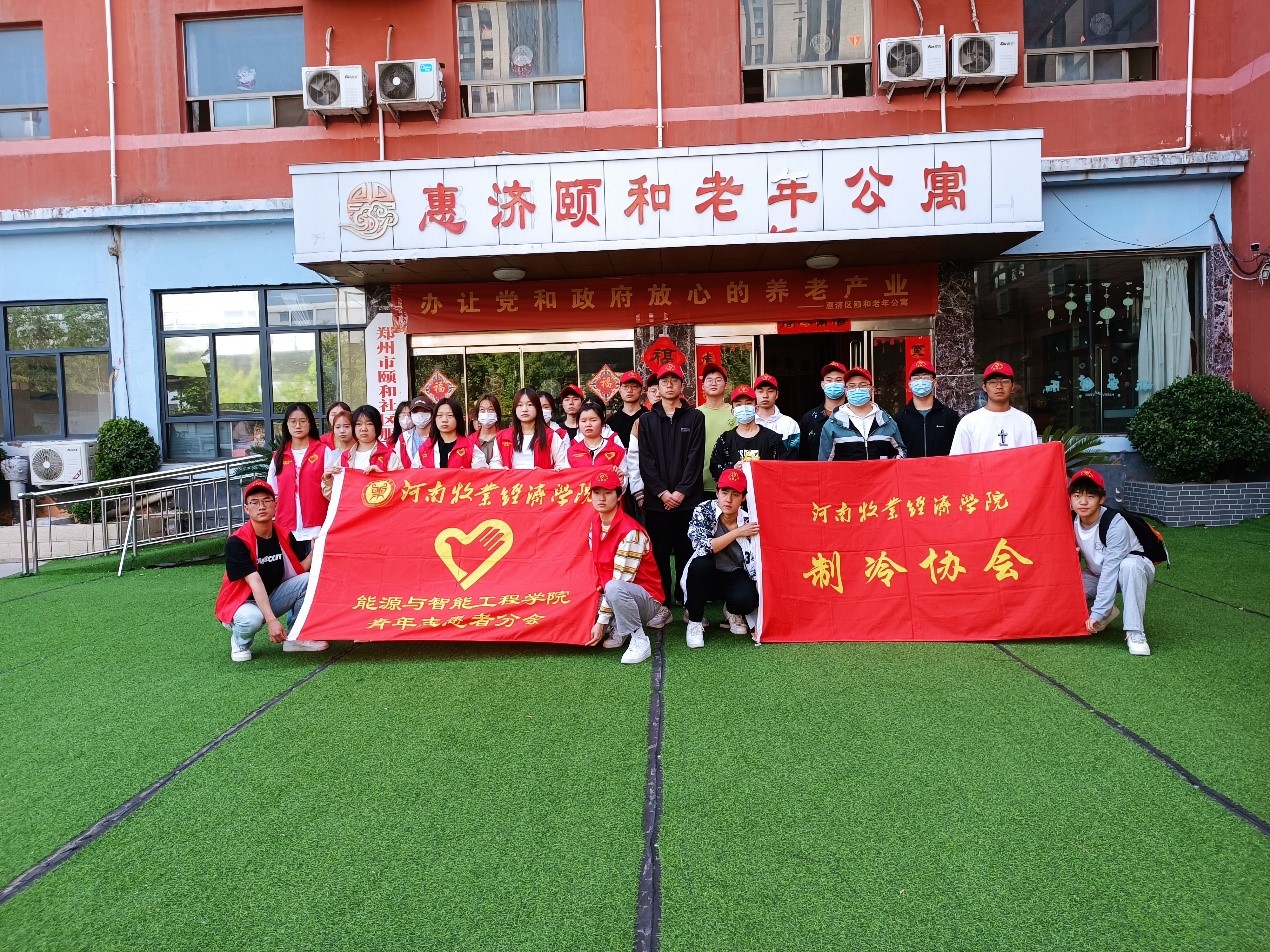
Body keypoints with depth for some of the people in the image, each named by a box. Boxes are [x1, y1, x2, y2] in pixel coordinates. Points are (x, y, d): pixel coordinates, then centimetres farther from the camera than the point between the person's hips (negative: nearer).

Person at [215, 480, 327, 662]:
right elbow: (255, 584, -32)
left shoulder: (284, 536, -5)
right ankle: (240, 643, -1)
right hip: (240, 603, -6)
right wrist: (272, 620, -38)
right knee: (253, 618, -39)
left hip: (271, 598, 6)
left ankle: (296, 638, 0)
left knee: (308, 580, -15)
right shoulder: (237, 542, -23)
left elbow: (299, 570, -5)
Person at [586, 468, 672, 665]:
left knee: (615, 589, -38)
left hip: (646, 596, -8)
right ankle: (620, 627, 10)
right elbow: (597, 565, 5)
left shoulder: (630, 532, -24)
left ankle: (640, 641, -20)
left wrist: (602, 621, -23)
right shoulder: (593, 523, 0)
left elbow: (619, 581, -24)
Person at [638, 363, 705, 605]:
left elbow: (695, 458, -1)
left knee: (685, 552, 2)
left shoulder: (695, 417, 7)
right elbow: (646, 460, 2)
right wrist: (662, 492, -8)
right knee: (659, 553, 3)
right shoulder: (647, 420, 10)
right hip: (656, 500, 1)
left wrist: (681, 491, -10)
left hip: (687, 499, -1)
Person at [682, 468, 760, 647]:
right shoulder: (703, 511, -15)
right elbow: (702, 548, -29)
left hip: (735, 578, 1)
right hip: (705, 577, 0)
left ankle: (732, 611, 8)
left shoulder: (749, 522, -12)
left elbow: (755, 567, -13)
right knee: (701, 563, -34)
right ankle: (695, 621, -12)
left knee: (747, 599, -32)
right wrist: (737, 533, -26)